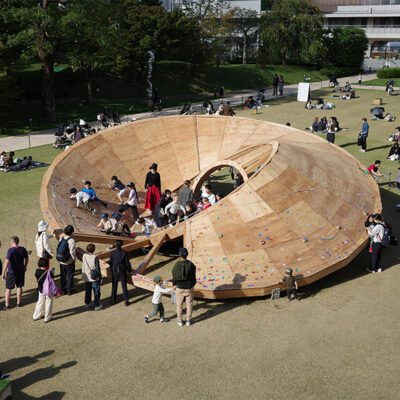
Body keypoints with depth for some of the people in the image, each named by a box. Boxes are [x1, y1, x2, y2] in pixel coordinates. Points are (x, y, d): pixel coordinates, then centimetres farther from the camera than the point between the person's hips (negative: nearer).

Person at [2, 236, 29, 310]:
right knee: (19, 287, 17)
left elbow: (7, 261, -25)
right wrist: (25, 267, 25)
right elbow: (27, 259, 9)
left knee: (8, 288, 9)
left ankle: (6, 305, 16)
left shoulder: (11, 250, -20)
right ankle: (19, 302, 26)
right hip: (21, 271, 4)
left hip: (11, 272, -4)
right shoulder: (23, 249, -4)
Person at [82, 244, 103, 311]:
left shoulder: (84, 256, -9)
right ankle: (97, 305, 17)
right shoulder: (95, 257, -22)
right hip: (94, 278, -5)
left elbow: (83, 266, 5)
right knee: (96, 292, 9)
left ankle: (87, 303, 37)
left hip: (86, 278, 5)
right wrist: (100, 277, -5)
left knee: (87, 291, 22)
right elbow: (97, 269, -15)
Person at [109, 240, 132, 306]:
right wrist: (129, 270, 8)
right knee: (124, 286, 8)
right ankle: (126, 301, 10)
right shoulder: (124, 253, -13)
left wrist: (111, 270, 16)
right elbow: (127, 263, -8)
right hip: (122, 271, -1)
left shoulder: (112, 253, -9)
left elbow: (110, 263, -1)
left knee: (114, 287, 15)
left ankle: (113, 300, 23)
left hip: (114, 271, 1)